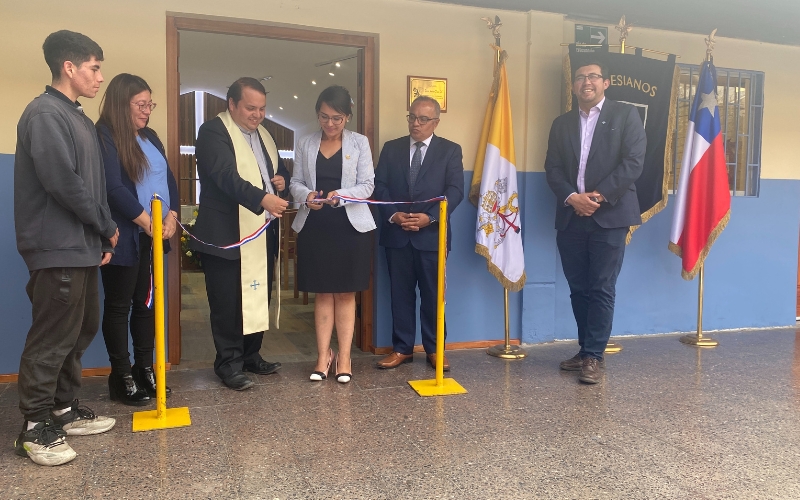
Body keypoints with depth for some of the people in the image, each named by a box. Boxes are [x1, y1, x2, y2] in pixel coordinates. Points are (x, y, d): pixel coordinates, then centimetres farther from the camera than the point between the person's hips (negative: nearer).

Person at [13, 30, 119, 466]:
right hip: (57, 249, -9)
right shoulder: (44, 113, -12)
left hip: (83, 247, 9)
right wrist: (107, 226, -10)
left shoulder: (80, 119, 17)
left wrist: (102, 234, 9)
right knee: (52, 339, -2)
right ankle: (34, 428, 11)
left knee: (82, 329, 15)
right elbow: (62, 182, -21)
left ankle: (64, 409, 28)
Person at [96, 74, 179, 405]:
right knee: (119, 305, 3)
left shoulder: (149, 137, 15)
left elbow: (168, 179, 12)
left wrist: (170, 218, -3)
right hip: (125, 237, -7)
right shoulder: (104, 136, -9)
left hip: (153, 236, 7)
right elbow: (113, 188, -18)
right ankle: (121, 378, 12)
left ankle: (145, 369, 22)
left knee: (146, 302, 12)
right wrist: (148, 222, -16)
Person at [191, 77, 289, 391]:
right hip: (227, 236, -7)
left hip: (262, 234, 8)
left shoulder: (264, 135, 17)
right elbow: (226, 176, -24)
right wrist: (262, 198, -37)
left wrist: (282, 180, 3)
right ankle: (229, 363, 13)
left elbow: (280, 168, 27)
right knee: (228, 303, 0)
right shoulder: (213, 131, -9)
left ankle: (251, 355, 26)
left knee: (259, 297, 13)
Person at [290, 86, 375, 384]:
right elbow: (295, 182, 6)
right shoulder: (305, 145, 7)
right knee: (323, 293, 7)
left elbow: (367, 185, -4)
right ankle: (323, 356, 14)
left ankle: (344, 357, 12)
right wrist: (306, 195, -17)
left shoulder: (360, 143, 1)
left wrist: (341, 195, -22)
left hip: (350, 226, -2)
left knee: (345, 293, 5)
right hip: (314, 226, 2)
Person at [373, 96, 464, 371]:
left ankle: (433, 349, 16)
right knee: (400, 293, 7)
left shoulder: (450, 150, 4)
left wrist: (429, 217, -17)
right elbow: (380, 186, 5)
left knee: (432, 294, 4)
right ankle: (402, 348, 17)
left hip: (432, 233, -2)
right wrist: (392, 214, -11)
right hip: (397, 233, 2)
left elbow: (455, 190, -5)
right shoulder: (392, 148, 11)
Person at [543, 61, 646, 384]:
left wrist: (600, 195, -14)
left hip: (609, 215, -4)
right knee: (578, 289, 9)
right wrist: (571, 197, -10)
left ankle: (594, 356, 5)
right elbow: (553, 168, 7)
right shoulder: (562, 123, 16)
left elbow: (633, 162, -7)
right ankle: (586, 351, 21)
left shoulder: (625, 115, 4)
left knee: (601, 289, -3)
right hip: (571, 217, 4)